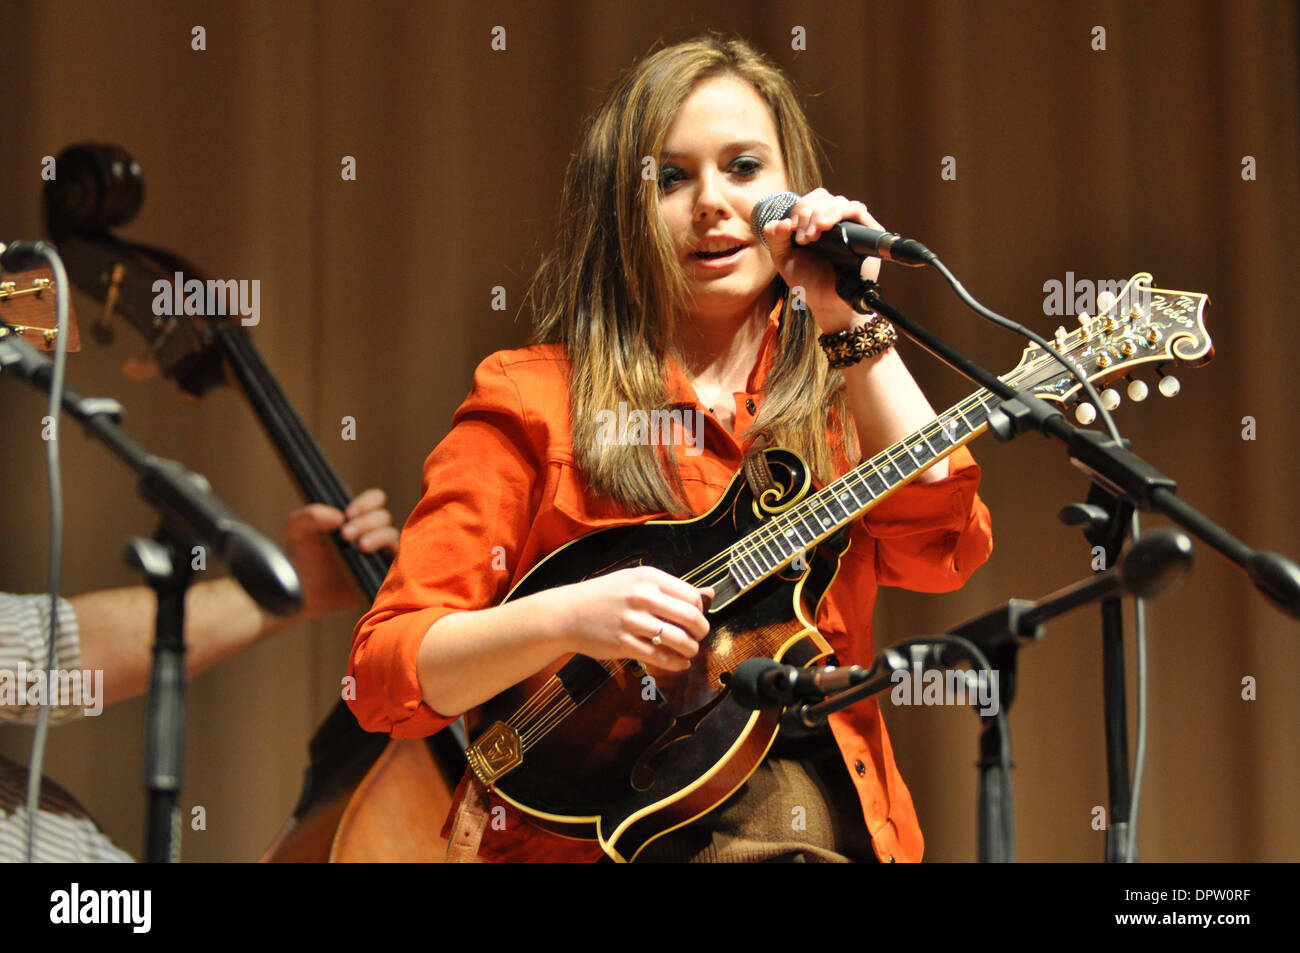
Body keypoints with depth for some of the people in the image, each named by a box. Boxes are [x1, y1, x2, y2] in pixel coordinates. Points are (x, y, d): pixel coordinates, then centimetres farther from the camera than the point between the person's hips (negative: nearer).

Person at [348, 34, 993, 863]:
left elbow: (942, 546, 0)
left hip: (843, 820, 5)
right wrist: (563, 618, -17)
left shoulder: (836, 399, 20)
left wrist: (852, 325, 3)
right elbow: (384, 671, 0)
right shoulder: (530, 403, 6)